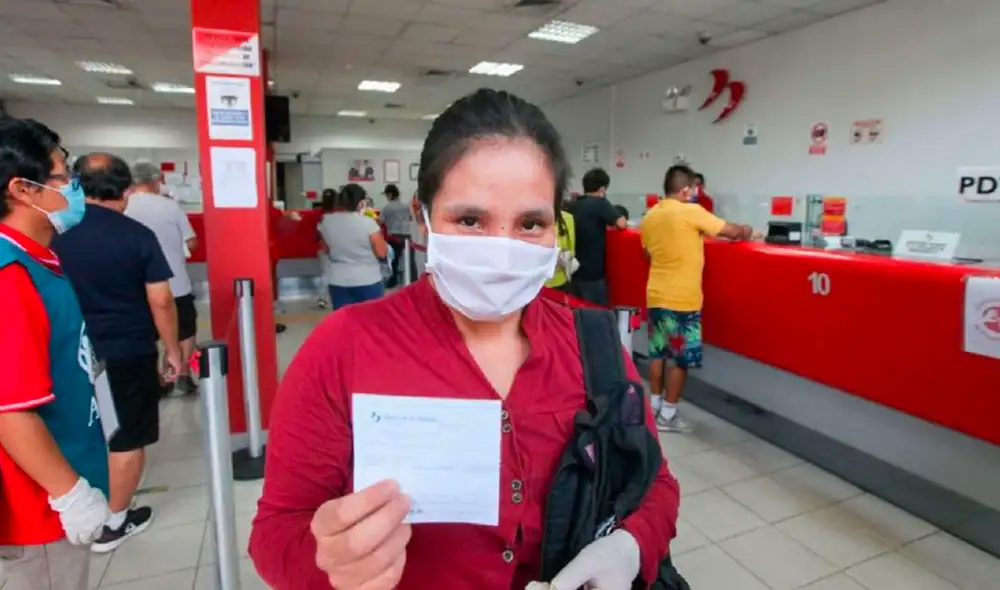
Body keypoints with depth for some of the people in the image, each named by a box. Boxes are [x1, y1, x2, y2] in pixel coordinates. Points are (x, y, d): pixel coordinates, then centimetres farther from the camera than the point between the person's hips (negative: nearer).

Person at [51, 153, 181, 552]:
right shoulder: (138, 235, -13)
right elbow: (161, 301, -13)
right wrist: (173, 350, -2)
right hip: (129, 351, -4)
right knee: (130, 435, 11)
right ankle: (115, 523, 23)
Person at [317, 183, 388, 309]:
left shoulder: (326, 221, 1)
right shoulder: (368, 222, -13)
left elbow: (326, 250, 13)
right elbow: (382, 253, -8)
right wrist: (379, 233, 8)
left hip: (338, 282, 4)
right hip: (367, 281, -3)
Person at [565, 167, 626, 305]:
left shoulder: (574, 205, 9)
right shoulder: (600, 202, -10)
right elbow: (621, 224, -19)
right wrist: (610, 223, 1)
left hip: (575, 270, 7)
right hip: (593, 272, -7)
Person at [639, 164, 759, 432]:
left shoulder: (649, 218, 6)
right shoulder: (691, 212, -12)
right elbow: (732, 231, -5)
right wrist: (748, 232, 18)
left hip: (656, 295, 7)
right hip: (681, 299, -7)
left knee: (658, 353, 16)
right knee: (680, 358, 4)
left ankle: (655, 405, 26)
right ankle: (668, 414, 12)